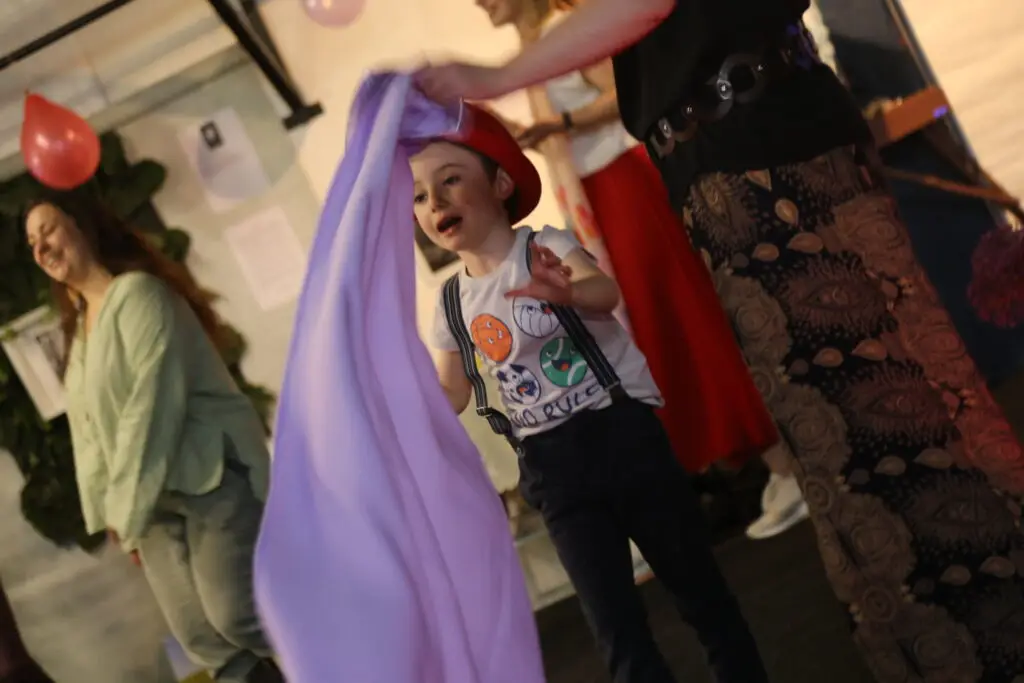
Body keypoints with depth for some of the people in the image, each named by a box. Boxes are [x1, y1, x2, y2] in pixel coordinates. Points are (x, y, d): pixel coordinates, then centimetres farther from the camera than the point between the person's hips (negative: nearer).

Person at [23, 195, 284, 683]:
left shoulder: (137, 292, -9)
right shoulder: (77, 331, 18)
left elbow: (153, 405, -18)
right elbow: (89, 432, 13)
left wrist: (129, 509, -16)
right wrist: (110, 512, 1)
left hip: (210, 476, -8)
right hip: (155, 498, 8)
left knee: (236, 617, -15)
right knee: (203, 640, 2)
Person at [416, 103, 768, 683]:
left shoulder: (548, 246, -8)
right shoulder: (453, 303, 6)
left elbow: (607, 290, -29)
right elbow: (450, 391, 14)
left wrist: (570, 292, -52)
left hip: (622, 430, -3)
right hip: (552, 462, 3)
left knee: (700, 586, 7)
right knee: (615, 623, 1)